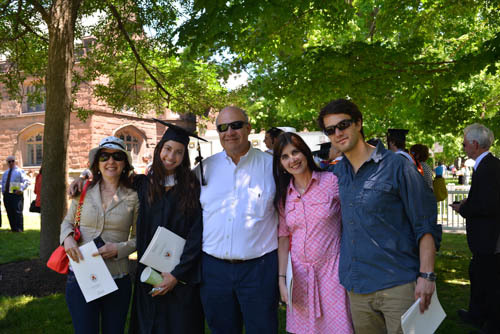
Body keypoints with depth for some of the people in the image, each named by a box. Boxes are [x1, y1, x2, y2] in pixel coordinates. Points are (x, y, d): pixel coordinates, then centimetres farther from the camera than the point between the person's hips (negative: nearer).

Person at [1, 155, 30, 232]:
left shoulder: (19, 171, 1)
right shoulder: (5, 173, 20)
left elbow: (27, 181, -7)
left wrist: (21, 189, -17)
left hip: (16, 194, -6)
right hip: (7, 195, 6)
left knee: (17, 212, -10)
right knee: (9, 212, 5)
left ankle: (19, 229, -7)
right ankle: (13, 228, 11)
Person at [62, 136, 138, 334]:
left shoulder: (133, 197, -1)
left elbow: (139, 238, 6)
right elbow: (67, 222, 15)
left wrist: (119, 248, -13)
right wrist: (67, 237, -7)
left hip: (117, 280, 0)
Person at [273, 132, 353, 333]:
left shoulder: (332, 181, -5)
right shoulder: (284, 195, 7)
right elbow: (283, 237, 6)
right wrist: (281, 278, 1)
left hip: (331, 269, -3)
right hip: (299, 273, 3)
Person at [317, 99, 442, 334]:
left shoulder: (396, 166, -7)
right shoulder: (338, 172, 9)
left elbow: (425, 225, -7)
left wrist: (426, 275, -15)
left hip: (398, 285, -5)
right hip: (356, 288, 5)